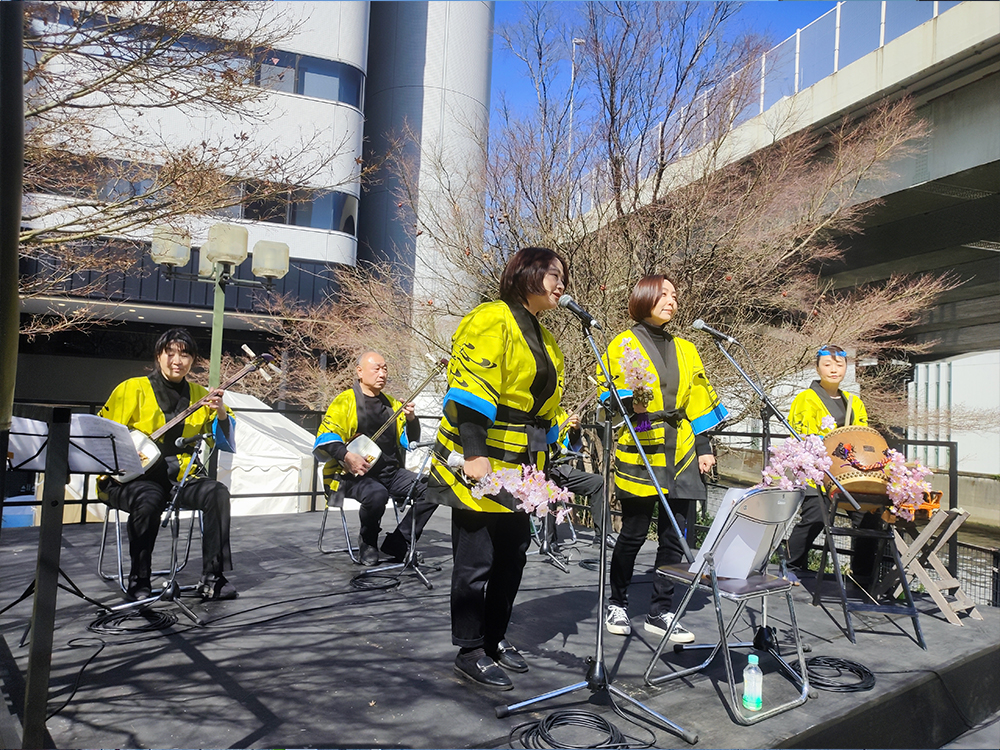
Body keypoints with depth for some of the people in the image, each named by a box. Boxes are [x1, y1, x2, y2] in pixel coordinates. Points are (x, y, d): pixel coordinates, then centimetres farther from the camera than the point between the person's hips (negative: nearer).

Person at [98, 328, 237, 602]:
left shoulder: (199, 395, 8)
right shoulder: (133, 389, 0)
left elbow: (227, 444, 4)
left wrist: (221, 413, -15)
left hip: (177, 477, 3)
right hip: (127, 477, -3)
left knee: (217, 492, -24)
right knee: (150, 498, -35)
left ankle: (212, 578, -18)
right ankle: (138, 581, -16)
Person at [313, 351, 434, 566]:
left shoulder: (391, 403, 17)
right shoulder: (345, 401, -1)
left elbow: (409, 442, 14)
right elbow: (323, 441, -10)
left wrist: (411, 419, -5)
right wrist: (347, 456, -27)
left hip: (390, 471, 6)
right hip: (353, 474, -6)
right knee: (376, 494, -37)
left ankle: (397, 545, -1)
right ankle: (367, 544, -5)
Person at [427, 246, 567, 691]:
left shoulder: (541, 337, 19)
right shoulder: (493, 322, -12)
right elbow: (470, 393, -20)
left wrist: (540, 463, 21)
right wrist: (474, 454, -26)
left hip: (516, 469, 10)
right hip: (480, 467, -9)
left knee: (513, 554, 15)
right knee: (477, 561, -1)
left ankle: (494, 640, 30)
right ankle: (469, 652, 14)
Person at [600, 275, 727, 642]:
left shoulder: (684, 349, 18)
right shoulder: (624, 344, 2)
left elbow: (697, 402, 17)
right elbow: (612, 397, -1)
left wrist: (704, 445, 10)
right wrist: (631, 404, -22)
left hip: (680, 452, 5)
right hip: (640, 451, -5)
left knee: (675, 535, 4)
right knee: (634, 533, 1)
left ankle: (660, 612, 16)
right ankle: (617, 604, 20)